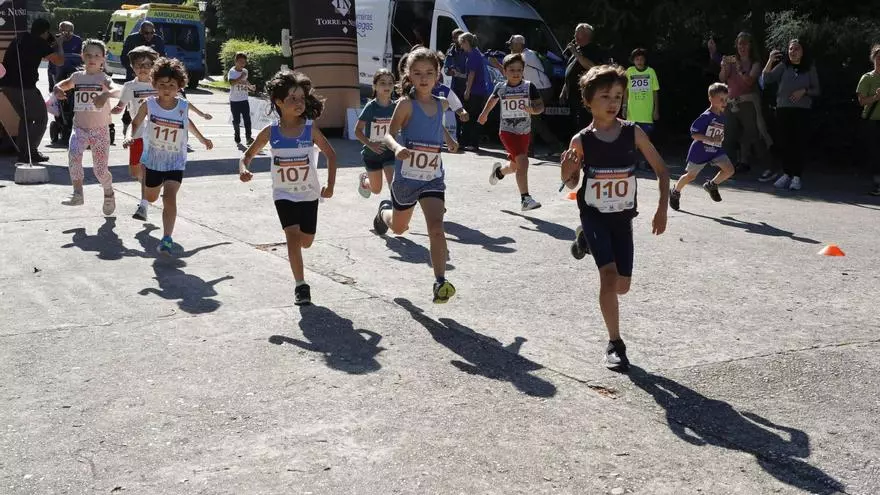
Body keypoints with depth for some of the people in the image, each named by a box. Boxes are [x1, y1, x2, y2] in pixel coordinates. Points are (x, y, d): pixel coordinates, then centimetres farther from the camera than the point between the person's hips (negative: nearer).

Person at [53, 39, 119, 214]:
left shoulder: (104, 78, -7)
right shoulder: (77, 76, 5)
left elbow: (117, 91, -28)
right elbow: (62, 85, 25)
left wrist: (106, 94, -49)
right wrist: (58, 89, 1)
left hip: (100, 129, -2)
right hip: (79, 128, 2)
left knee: (100, 170, 3)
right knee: (73, 154, -27)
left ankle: (109, 193, 32)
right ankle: (78, 194, -21)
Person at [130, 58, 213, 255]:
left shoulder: (183, 107, -8)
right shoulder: (149, 105, -11)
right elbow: (136, 122, 7)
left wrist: (202, 139, 25)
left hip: (175, 162, -1)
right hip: (152, 159, 2)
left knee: (169, 198, -21)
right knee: (151, 198, 22)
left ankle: (167, 239, -24)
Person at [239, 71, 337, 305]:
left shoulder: (311, 129, -11)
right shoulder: (270, 132, -9)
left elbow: (331, 154, -1)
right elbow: (249, 155, 3)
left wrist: (330, 185, -8)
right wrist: (243, 169, -19)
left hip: (309, 193, 1)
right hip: (283, 194, -1)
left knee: (306, 241, 10)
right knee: (293, 236, -16)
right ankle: (300, 285, -7)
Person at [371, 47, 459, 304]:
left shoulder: (441, 104, 3)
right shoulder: (406, 104, -13)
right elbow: (389, 134, -15)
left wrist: (449, 140, 13)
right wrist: (397, 148, -35)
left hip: (433, 178, 2)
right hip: (406, 176, -2)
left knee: (436, 228, -16)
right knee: (399, 228, 21)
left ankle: (440, 282, -16)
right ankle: (384, 211, 57)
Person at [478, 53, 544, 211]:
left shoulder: (529, 87, -5)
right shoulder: (500, 87, -2)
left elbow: (540, 105, -5)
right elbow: (493, 98, 20)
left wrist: (534, 110, -27)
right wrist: (484, 114, 31)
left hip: (525, 132, 3)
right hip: (507, 131, -3)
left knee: (515, 167, 16)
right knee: (522, 161, -21)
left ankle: (498, 171, 52)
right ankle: (525, 199, -18)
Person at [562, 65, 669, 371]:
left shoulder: (633, 133, -9)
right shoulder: (581, 141, -11)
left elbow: (661, 170, -1)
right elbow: (572, 184, 1)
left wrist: (662, 209, -9)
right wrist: (567, 174, -22)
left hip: (623, 217, 3)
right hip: (594, 215, -2)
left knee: (622, 286, 10)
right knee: (609, 275, -19)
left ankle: (586, 240, 37)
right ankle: (615, 343, -4)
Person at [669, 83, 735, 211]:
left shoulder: (722, 117, 4)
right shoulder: (706, 116, -20)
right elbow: (694, 134, -23)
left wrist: (720, 138, 9)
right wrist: (711, 139, -30)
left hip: (716, 150, 6)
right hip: (700, 151, -6)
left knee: (729, 170, -11)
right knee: (691, 176, 8)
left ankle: (711, 185, 13)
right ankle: (675, 192, 34)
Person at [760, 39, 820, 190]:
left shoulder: (809, 68, 6)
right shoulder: (783, 66, 7)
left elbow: (817, 90, 7)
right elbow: (766, 79, -6)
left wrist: (804, 91, -12)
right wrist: (770, 61, -17)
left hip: (802, 110, -1)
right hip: (783, 109, 1)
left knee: (800, 143, -4)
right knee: (785, 143, 3)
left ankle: (797, 176, -2)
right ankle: (786, 174, 12)